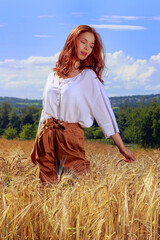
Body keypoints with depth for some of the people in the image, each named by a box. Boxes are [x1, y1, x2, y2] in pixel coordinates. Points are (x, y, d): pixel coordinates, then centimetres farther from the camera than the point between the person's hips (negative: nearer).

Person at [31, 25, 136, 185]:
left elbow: (104, 111, 0)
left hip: (71, 136, -3)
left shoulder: (89, 76, 3)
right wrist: (38, 146, 19)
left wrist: (121, 147, -3)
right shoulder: (54, 75, 15)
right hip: (45, 136, 3)